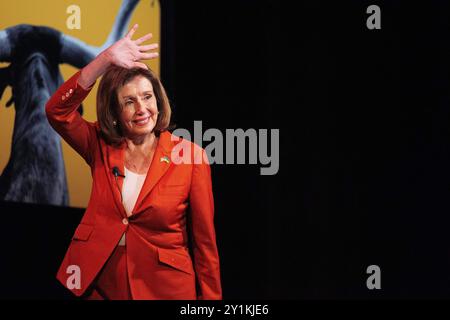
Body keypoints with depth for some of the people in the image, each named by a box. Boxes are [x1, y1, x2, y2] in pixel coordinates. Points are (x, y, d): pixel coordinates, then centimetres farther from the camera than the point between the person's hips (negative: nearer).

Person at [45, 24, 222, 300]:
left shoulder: (190, 156, -9)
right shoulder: (101, 147, 0)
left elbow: (204, 239, -5)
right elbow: (57, 111, -16)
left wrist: (211, 297, -4)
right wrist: (105, 60, -25)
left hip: (164, 287, -3)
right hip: (99, 283, 3)